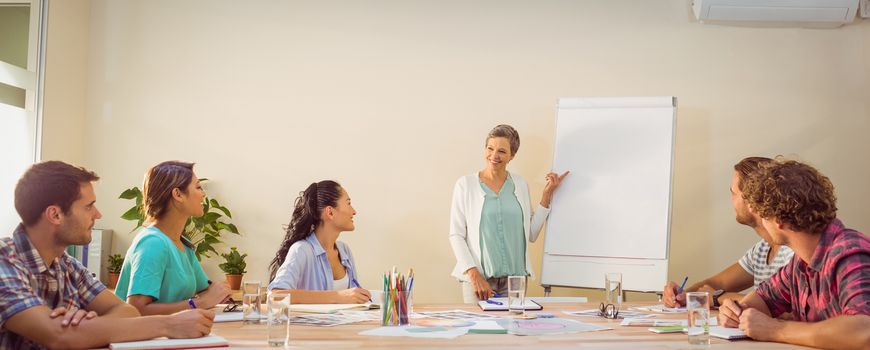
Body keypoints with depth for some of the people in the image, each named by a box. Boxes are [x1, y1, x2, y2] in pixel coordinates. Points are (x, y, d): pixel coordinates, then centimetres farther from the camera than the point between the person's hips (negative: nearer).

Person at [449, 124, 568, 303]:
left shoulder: (520, 185, 9)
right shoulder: (466, 185, 0)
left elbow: (531, 234, 8)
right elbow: (456, 235, -4)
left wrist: (547, 195, 4)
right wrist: (474, 274, -13)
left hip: (515, 277, 3)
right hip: (478, 278, -3)